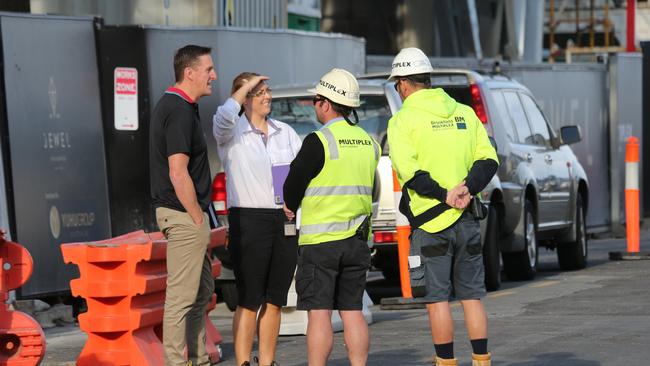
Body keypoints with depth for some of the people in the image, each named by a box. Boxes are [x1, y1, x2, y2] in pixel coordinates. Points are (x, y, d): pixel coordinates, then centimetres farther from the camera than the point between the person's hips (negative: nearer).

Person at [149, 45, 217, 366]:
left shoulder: (171, 105, 15)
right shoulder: (180, 111, -17)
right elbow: (178, 174, -22)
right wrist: (198, 218, -15)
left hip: (185, 214, 11)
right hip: (184, 213, -11)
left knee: (202, 290, 17)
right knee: (182, 295, -6)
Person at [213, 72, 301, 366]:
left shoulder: (285, 132, 14)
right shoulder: (233, 132, -2)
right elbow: (224, 117, -26)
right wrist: (247, 86, -13)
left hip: (286, 222, 5)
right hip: (249, 220, -5)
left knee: (275, 300, 8)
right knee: (249, 301, -7)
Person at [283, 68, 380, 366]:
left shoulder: (319, 141, -12)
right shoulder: (368, 143, 10)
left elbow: (294, 184, -6)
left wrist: (291, 206, 18)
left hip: (320, 239, -6)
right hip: (357, 239, 6)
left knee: (319, 312, -4)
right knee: (352, 311, 9)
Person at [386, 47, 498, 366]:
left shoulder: (403, 120, -5)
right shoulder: (464, 113, 11)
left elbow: (409, 171, -17)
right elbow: (488, 159, 3)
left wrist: (445, 196, -14)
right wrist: (468, 188, -9)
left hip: (430, 223, -5)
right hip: (467, 221, 5)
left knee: (437, 299, 1)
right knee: (471, 296, 10)